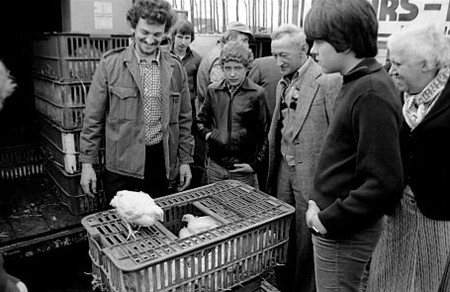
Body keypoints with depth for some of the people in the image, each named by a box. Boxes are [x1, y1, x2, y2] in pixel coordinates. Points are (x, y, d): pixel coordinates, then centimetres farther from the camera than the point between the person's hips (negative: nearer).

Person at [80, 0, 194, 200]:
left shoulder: (175, 68, 3)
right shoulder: (110, 64, -4)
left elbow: (183, 119, 8)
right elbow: (93, 118, 0)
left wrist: (185, 160, 6)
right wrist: (87, 162, -2)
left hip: (164, 164, 2)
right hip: (122, 163, -2)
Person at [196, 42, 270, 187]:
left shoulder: (257, 94, -7)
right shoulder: (213, 90, 4)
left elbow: (264, 134, -3)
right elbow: (201, 120, 17)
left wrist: (254, 164, -6)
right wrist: (206, 134, -3)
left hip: (242, 170, -3)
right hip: (215, 166, 3)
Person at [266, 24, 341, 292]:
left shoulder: (330, 81, -15)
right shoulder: (284, 83, 10)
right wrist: (272, 172, 14)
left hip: (312, 174, -7)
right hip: (284, 170, 7)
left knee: (306, 237, 7)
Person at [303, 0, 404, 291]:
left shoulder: (371, 94, -22)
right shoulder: (359, 83, 6)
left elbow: (384, 184, -25)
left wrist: (329, 219, -16)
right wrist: (321, 203, 7)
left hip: (344, 233, -8)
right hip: (342, 225, 8)